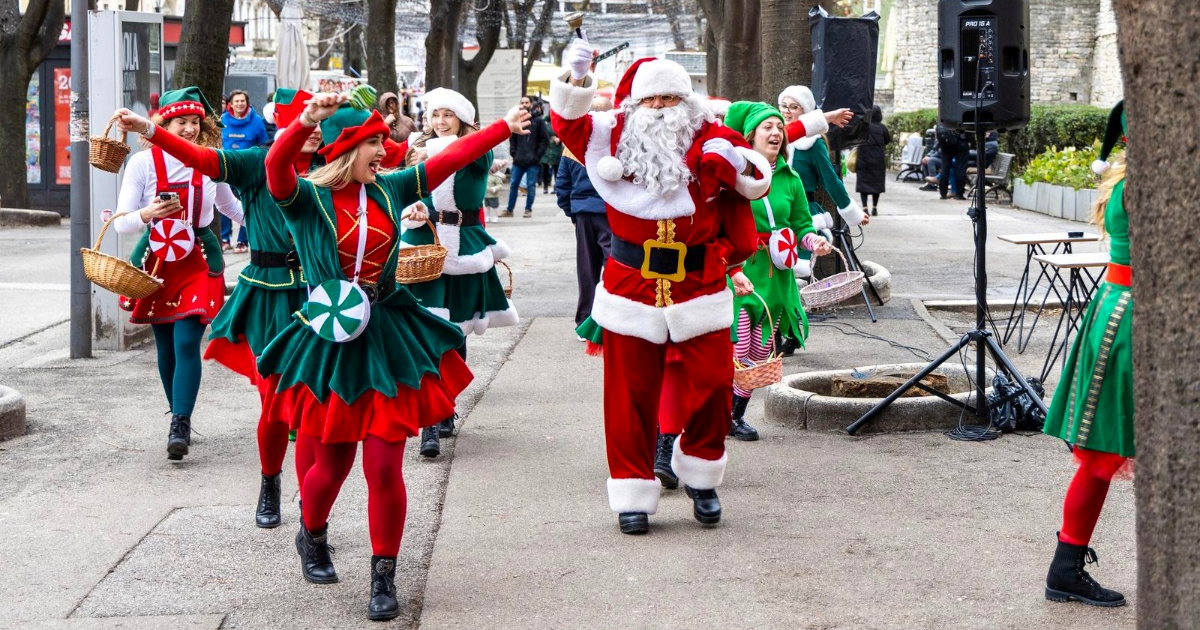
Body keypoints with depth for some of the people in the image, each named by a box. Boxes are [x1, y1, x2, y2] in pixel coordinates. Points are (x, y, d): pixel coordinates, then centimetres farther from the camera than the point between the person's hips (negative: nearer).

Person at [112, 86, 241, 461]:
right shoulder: (144, 163, -8)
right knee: (165, 346, 8)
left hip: (198, 262, 0)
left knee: (187, 342, -14)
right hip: (157, 261, 0)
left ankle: (181, 426, -13)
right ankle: (178, 417, 24)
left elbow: (231, 206, 21)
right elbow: (121, 222, -11)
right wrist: (148, 214, -30)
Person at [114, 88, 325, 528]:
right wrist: (147, 130, -29)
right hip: (268, 298, -1)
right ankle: (269, 484, 28)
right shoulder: (259, 164, -3)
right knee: (275, 406, 0)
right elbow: (201, 158, -17)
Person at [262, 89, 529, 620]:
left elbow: (451, 158, 9)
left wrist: (505, 127, 11)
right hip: (331, 342, -3)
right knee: (332, 466, 9)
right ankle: (312, 537, 42)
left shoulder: (389, 190, 4)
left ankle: (384, 580, 10)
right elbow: (275, 166, -29)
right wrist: (306, 122, -46)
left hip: (388, 340, 3)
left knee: (385, 468, -3)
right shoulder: (306, 198, -8)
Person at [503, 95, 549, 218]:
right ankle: (509, 209, 13)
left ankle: (528, 209, 8)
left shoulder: (538, 121, 0)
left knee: (531, 185, -1)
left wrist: (538, 155, -8)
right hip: (518, 161, 3)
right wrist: (513, 153, 3)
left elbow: (545, 140, -2)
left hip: (533, 161, -3)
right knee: (513, 185, 6)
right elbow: (512, 139, 15)